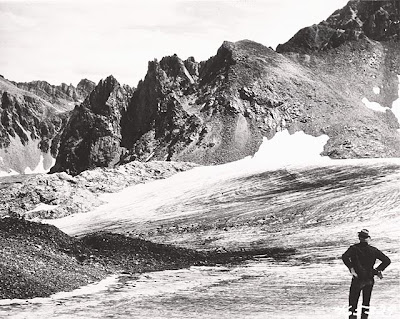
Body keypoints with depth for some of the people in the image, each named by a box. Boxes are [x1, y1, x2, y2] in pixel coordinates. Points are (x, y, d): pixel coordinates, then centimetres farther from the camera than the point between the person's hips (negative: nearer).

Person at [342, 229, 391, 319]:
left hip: (358, 278, -3)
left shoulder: (354, 248, -6)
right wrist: (378, 270, 4)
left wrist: (351, 268, -17)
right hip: (370, 279, 3)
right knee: (366, 301, 19)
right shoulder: (373, 250, 1)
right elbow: (387, 260, -1)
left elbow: (345, 257, -25)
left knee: (353, 302, 1)